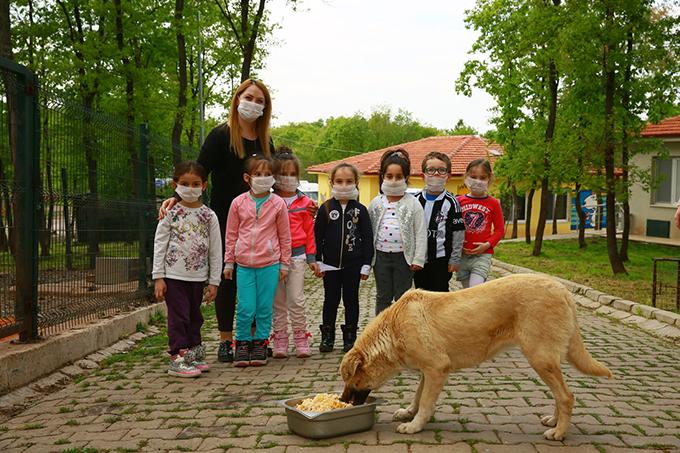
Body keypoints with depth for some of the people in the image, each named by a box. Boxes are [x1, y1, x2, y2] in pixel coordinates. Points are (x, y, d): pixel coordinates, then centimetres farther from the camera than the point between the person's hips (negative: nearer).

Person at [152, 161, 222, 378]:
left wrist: (214, 281, 2)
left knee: (194, 317, 13)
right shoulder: (170, 213, -2)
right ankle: (178, 359, 2)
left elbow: (216, 250, 5)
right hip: (174, 275, -3)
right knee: (178, 316, -4)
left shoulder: (209, 216, 3)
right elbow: (159, 245, -1)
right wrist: (158, 277, -6)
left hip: (197, 276, 3)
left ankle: (194, 354, 24)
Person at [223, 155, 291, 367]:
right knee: (245, 308, -2)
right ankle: (242, 343, 16)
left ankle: (260, 343, 20)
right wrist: (229, 262, 9)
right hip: (244, 264, 0)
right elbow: (231, 234, 9)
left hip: (269, 264, 0)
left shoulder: (278, 203, 0)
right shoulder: (238, 203, 2)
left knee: (265, 308, 5)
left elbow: (284, 236, 6)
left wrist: (284, 263, 7)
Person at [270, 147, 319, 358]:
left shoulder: (304, 202, 5)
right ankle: (280, 342, 15)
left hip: (296, 255, 0)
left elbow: (309, 231, 8)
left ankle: (301, 340, 10)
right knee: (278, 301, 7)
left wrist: (311, 257, 7)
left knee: (296, 299, -2)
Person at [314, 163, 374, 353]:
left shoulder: (360, 210, 0)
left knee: (351, 300, 8)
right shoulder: (325, 208, 0)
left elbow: (367, 238, 0)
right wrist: (318, 261, -1)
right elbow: (318, 236, 2)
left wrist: (366, 265, -3)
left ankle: (350, 337, 18)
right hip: (331, 264, 0)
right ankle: (327, 336, 19)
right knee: (331, 300, 9)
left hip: (353, 264, 0)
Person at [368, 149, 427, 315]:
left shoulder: (413, 203, -3)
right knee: (383, 297, 12)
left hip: (404, 256, -2)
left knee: (402, 298, 8)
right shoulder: (376, 203, 4)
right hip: (381, 256, 2)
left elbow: (420, 233, -4)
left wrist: (418, 259, -8)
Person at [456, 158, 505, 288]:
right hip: (462, 254, 3)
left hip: (482, 254, -2)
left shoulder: (493, 203, 1)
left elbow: (499, 229, 3)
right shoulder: (459, 201, 3)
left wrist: (488, 244, -11)